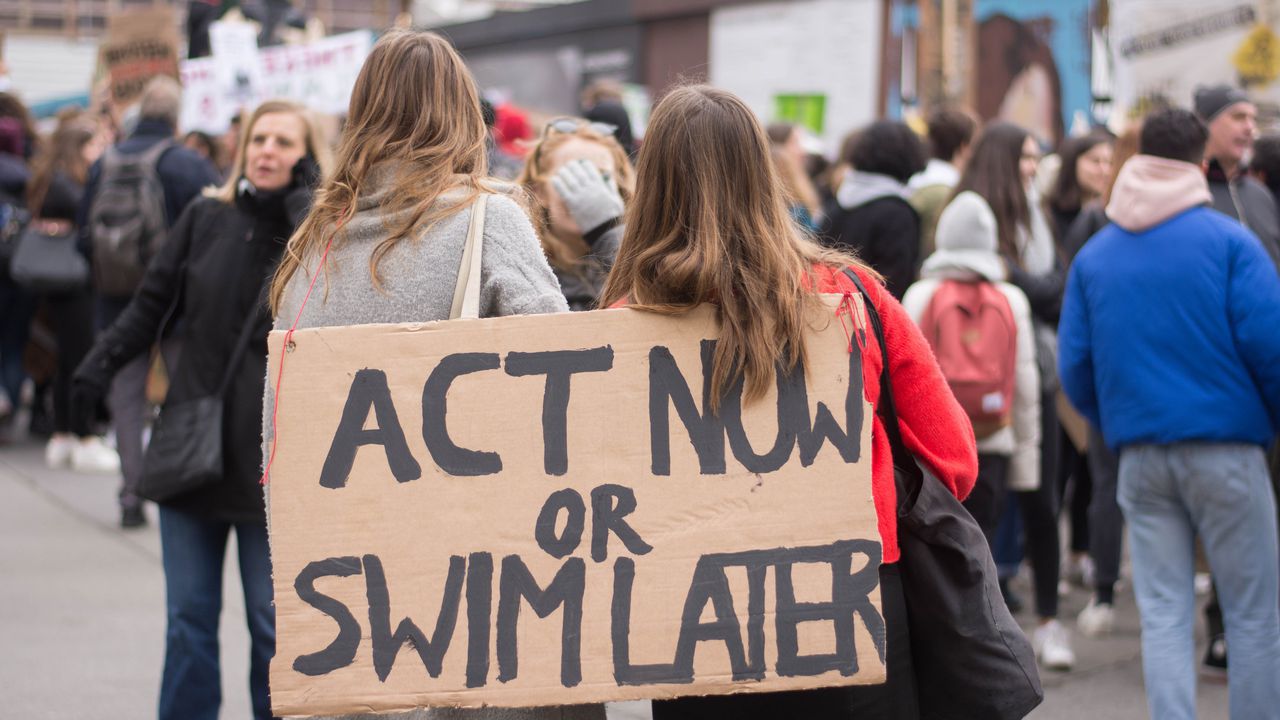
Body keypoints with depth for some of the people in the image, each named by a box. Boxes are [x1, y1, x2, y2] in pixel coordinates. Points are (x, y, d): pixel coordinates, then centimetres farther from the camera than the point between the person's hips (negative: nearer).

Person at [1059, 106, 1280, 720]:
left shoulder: (1094, 255, 8)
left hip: (1139, 455, 4)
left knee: (1163, 615, 5)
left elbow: (1075, 368, 6)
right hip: (1225, 447, -3)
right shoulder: (1228, 240, -5)